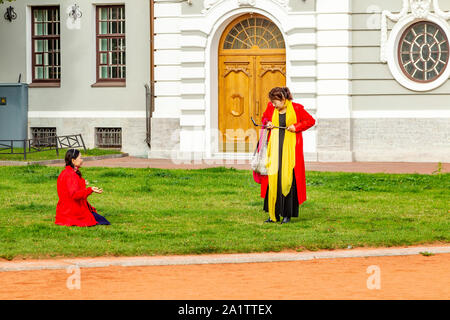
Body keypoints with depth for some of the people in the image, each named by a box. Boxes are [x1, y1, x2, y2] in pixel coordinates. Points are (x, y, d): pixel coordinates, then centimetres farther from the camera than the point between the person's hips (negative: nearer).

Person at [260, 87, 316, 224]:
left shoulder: (296, 108, -5)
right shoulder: (271, 107, 5)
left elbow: (311, 121, 3)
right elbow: (265, 117, 24)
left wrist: (296, 127, -10)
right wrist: (267, 123, 2)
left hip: (291, 148, -3)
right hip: (275, 147, 3)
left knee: (288, 179, -6)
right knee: (273, 179, -3)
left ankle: (287, 215, 1)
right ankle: (273, 215, 3)